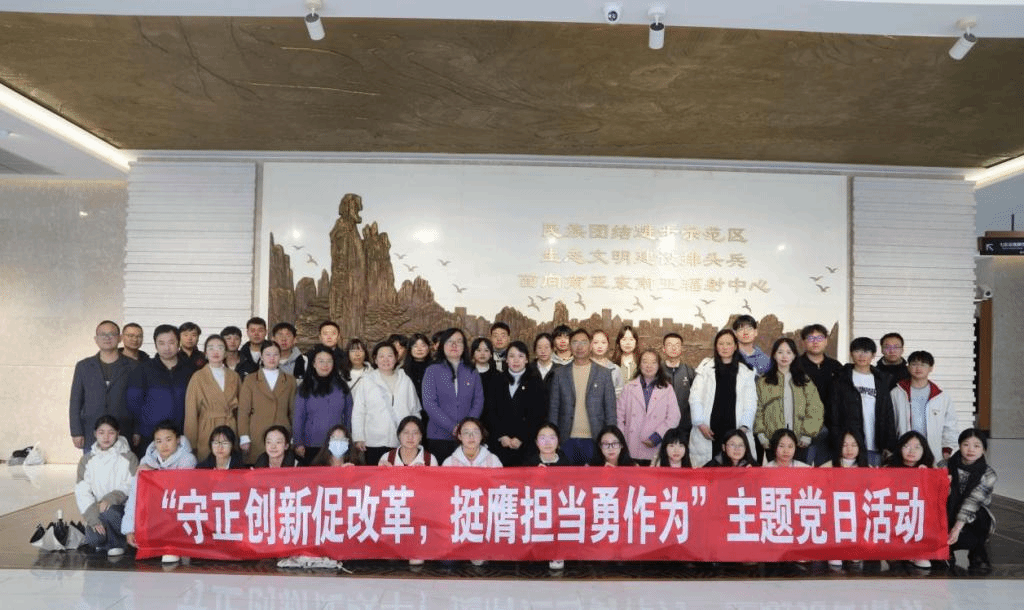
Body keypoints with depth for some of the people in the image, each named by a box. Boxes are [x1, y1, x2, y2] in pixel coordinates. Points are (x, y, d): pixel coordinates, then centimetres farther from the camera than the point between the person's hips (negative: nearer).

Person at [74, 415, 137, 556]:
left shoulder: (129, 458, 2)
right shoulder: (87, 460, 7)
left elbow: (133, 487, -6)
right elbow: (82, 492, -1)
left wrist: (112, 498, -26)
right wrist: (93, 518, -15)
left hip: (122, 509, -1)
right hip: (96, 510, 2)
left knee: (108, 511, -35)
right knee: (92, 539, -27)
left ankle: (117, 542, -7)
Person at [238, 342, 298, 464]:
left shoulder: (290, 381, 14)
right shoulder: (250, 380, 10)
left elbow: (294, 411, 13)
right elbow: (243, 411, 6)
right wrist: (244, 438, -3)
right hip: (256, 437, -1)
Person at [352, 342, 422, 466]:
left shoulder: (406, 380, 13)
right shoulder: (367, 381, 7)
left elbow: (415, 410, 17)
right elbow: (358, 412, 6)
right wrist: (359, 438, 0)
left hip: (403, 443, 1)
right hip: (375, 443, -1)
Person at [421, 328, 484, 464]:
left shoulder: (472, 372, 12)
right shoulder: (432, 371, 4)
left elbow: (478, 402, 7)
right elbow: (429, 403, -4)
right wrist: (452, 427, -13)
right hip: (439, 437, -2)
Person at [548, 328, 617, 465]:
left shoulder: (604, 373, 6)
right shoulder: (560, 374, 8)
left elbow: (610, 409, 6)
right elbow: (553, 409, 8)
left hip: (594, 439, -1)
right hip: (567, 440, 1)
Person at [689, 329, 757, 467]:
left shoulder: (746, 371, 13)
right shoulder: (706, 367, 10)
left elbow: (751, 403, 9)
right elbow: (695, 397, 7)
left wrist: (744, 426, -4)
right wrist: (700, 423, -3)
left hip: (735, 430, 1)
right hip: (708, 430, 0)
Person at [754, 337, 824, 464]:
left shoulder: (805, 381, 10)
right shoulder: (763, 381, 9)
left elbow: (815, 410, 4)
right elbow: (758, 410, 5)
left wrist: (808, 434, -4)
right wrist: (761, 434, -4)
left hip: (799, 441, 0)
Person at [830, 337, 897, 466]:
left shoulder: (882, 380, 15)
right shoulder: (841, 380, 6)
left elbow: (889, 415, 13)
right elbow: (834, 413, 1)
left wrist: (890, 446, 4)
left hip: (875, 448, 3)